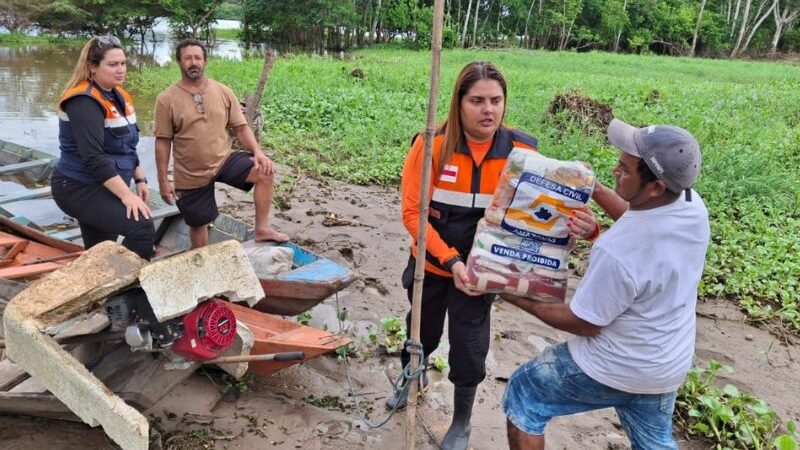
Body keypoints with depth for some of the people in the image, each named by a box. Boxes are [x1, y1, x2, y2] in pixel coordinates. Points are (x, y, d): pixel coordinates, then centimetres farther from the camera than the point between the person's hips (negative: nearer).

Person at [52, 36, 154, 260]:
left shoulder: (119, 95, 9)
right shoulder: (84, 102, -19)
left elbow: (126, 146, 18)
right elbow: (93, 158, -27)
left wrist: (140, 179, 10)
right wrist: (126, 195, -28)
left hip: (104, 188, 9)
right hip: (79, 189, -9)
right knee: (142, 228, -24)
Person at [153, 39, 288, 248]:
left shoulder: (223, 92, -2)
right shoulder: (166, 99, -8)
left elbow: (241, 127, 1)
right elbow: (162, 143, -5)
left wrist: (257, 152, -17)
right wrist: (163, 181, -6)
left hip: (225, 160, 1)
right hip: (190, 174, -1)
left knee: (265, 172, -22)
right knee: (198, 223, 10)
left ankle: (262, 229, -11)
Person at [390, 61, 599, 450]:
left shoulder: (522, 151, -16)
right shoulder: (432, 144, -20)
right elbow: (413, 212, -17)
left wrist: (582, 226, -34)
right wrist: (450, 260, -26)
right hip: (431, 263, 0)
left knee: (469, 346, 10)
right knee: (422, 331, 23)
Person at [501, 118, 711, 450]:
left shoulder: (617, 251, -38)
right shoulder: (693, 204, -15)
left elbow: (583, 323, -22)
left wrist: (521, 300, -10)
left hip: (614, 369, -7)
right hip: (670, 365, 7)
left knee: (523, 395, 14)